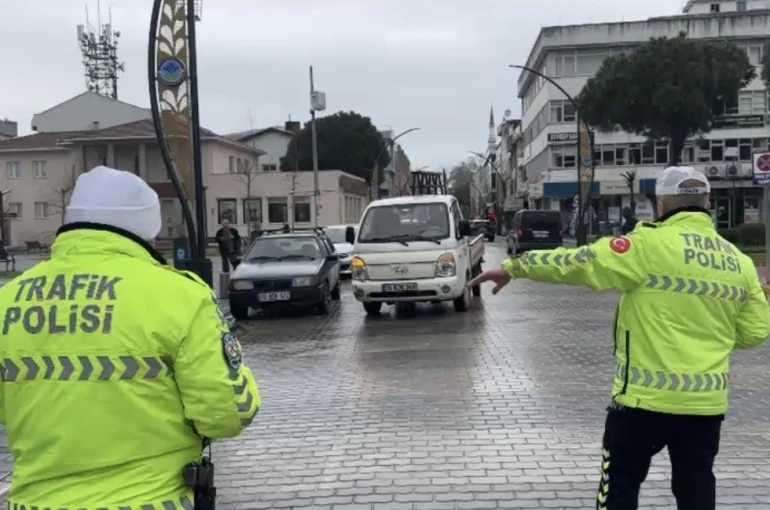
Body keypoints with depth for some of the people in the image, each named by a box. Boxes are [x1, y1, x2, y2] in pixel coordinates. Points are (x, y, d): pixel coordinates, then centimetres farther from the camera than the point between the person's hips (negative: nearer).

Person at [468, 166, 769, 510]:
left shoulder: (650, 245, -13)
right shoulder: (739, 262, 5)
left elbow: (576, 263, -12)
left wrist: (513, 267, -4)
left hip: (646, 396, -5)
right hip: (707, 400, 5)